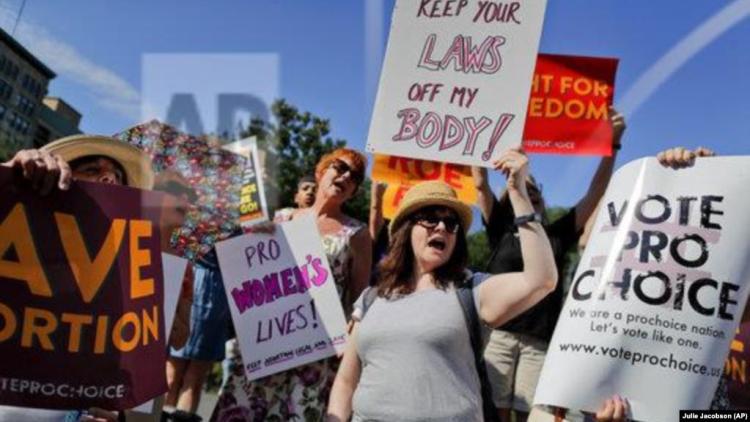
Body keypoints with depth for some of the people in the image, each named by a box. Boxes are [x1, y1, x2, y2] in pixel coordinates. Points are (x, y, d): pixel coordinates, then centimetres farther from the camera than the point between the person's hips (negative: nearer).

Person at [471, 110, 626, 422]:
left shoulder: (558, 234, 16)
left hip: (539, 342, 1)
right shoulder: (500, 230, 13)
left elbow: (595, 192, 10)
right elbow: (481, 185, 4)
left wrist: (612, 142, 4)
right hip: (498, 335, -1)